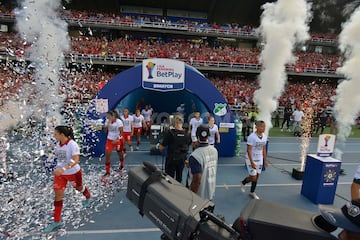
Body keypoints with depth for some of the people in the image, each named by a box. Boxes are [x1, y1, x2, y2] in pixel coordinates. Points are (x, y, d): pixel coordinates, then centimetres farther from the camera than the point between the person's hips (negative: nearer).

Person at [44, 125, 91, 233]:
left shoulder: (72, 144, -26)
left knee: (79, 188, 21)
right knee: (58, 195, 2)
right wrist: (58, 169, 15)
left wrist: (63, 169, -46)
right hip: (60, 173, 5)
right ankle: (56, 222, 13)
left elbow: (76, 160, -35)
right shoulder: (58, 144, -4)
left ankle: (88, 198, 56)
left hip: (73, 173, -5)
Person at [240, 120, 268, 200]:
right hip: (251, 159, -6)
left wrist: (265, 160, 10)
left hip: (259, 159, 6)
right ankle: (243, 183, 28)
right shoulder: (252, 136, -21)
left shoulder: (265, 136, -1)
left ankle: (252, 192, 30)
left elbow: (264, 149, 10)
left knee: (257, 176, 11)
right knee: (253, 177, -3)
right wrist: (252, 162, -21)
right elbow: (248, 150, -19)